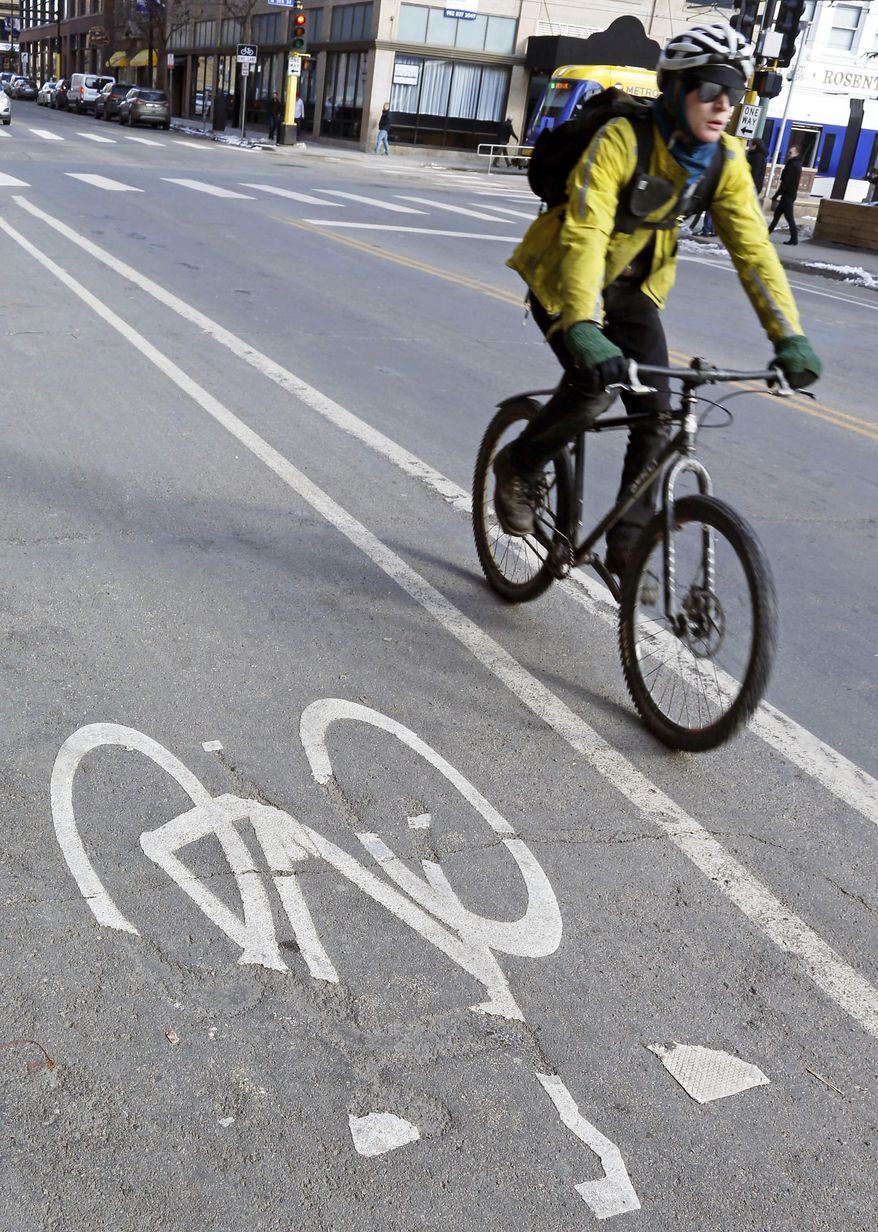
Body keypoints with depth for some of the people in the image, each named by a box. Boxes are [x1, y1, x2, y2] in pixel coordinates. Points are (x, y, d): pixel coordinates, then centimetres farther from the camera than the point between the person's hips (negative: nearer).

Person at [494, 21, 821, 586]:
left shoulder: (726, 161, -11)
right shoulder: (620, 140, -27)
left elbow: (753, 247, -13)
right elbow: (584, 233, -38)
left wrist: (790, 336, -24)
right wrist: (582, 327, -52)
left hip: (634, 289, 5)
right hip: (564, 279, -5)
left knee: (656, 414, -7)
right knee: (594, 385, -28)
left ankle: (628, 545, 7)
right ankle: (519, 467, 1)